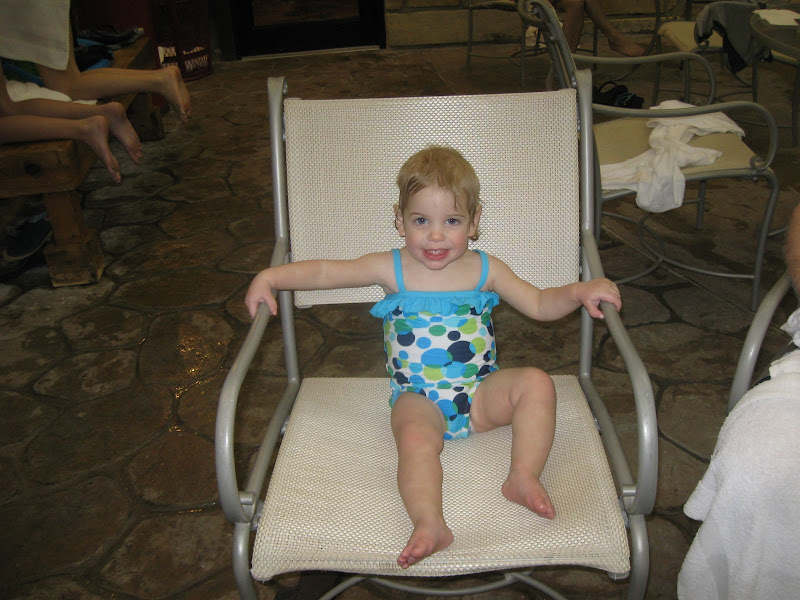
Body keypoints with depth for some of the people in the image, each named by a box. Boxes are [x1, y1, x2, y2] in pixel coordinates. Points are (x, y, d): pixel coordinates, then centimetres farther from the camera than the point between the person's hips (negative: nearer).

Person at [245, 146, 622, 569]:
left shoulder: (484, 270, 4)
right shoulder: (391, 269, -1)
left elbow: (539, 304, 12)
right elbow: (323, 272, 1)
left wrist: (579, 291, -6)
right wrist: (269, 277, -11)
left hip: (481, 392, 3)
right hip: (418, 399, -2)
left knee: (536, 382, -21)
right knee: (415, 439, -33)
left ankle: (523, 477, -18)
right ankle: (429, 526, -36)